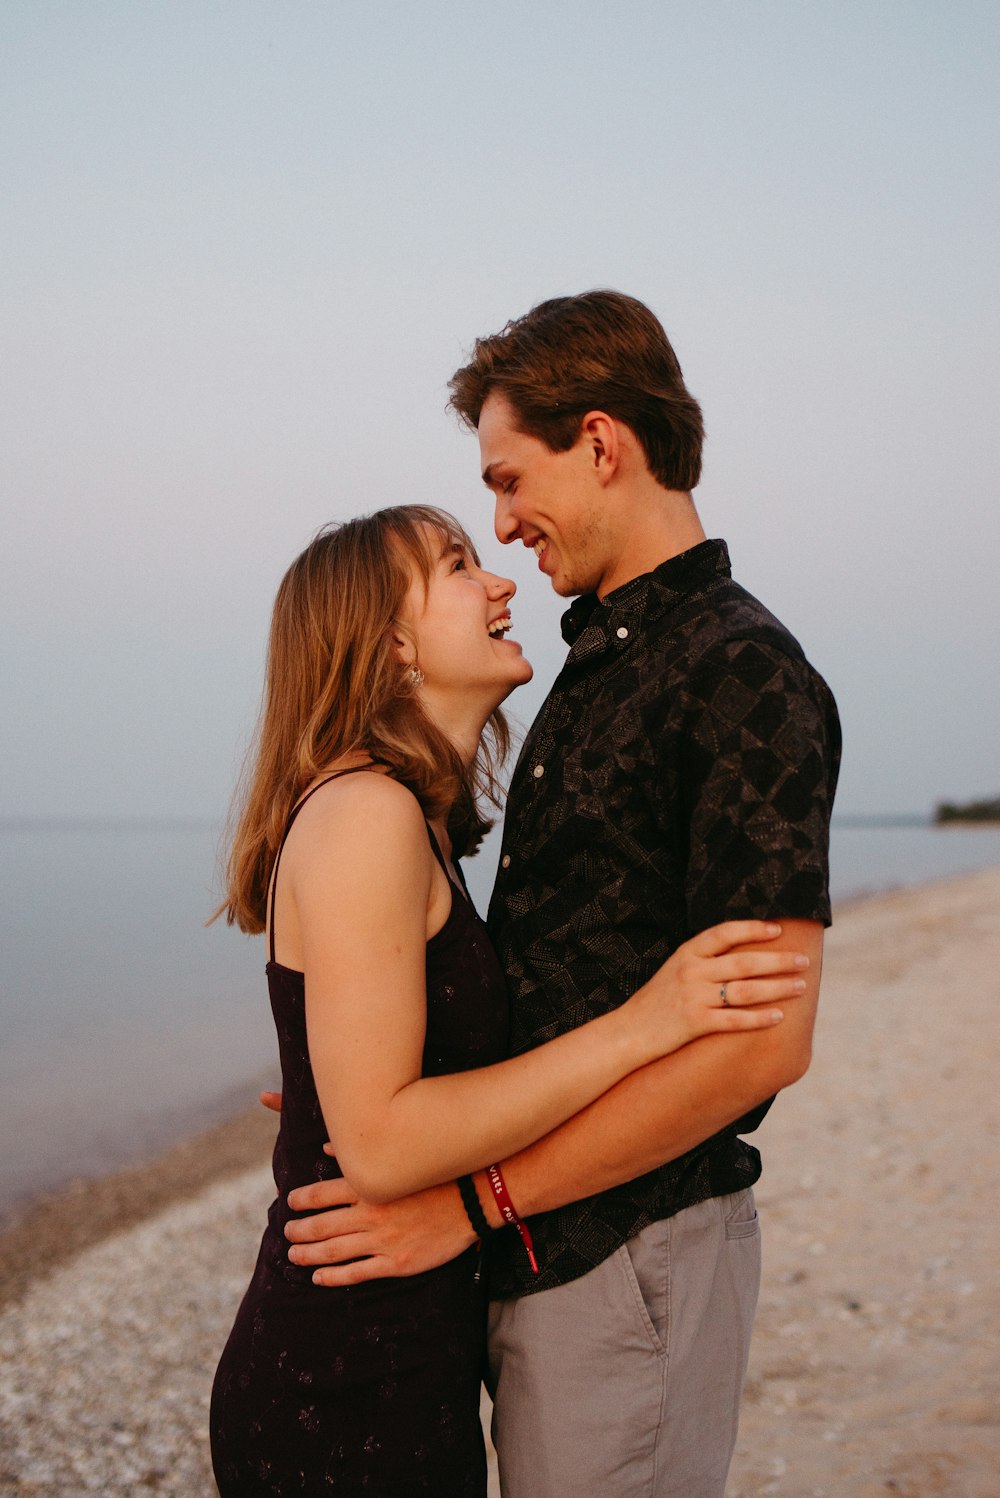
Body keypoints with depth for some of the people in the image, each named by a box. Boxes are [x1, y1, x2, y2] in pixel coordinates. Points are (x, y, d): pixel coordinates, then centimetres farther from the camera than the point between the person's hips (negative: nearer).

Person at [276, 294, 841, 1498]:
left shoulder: (744, 675, -16)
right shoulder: (601, 665, 14)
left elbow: (761, 1037, -24)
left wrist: (473, 1198, -21)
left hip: (627, 1251, -9)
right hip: (540, 1249, 9)